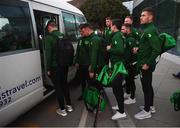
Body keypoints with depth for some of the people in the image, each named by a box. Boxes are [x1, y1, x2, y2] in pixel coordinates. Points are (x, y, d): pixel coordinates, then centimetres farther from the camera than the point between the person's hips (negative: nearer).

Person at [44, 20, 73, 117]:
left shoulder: (48, 37, -13)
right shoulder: (63, 36, 5)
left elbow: (48, 54, -16)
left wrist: (48, 69, -8)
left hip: (55, 66, -6)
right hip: (64, 65, 6)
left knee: (58, 87, 5)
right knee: (64, 84, 19)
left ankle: (62, 109, 16)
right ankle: (69, 105, 30)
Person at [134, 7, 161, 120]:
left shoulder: (150, 30, -18)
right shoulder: (147, 29, 13)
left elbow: (157, 49, -25)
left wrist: (147, 63, -22)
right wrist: (138, 49, 9)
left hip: (146, 65, -10)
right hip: (145, 63, 10)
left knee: (146, 87, 2)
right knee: (148, 86, 19)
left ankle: (147, 111, 18)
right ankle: (150, 106, 35)